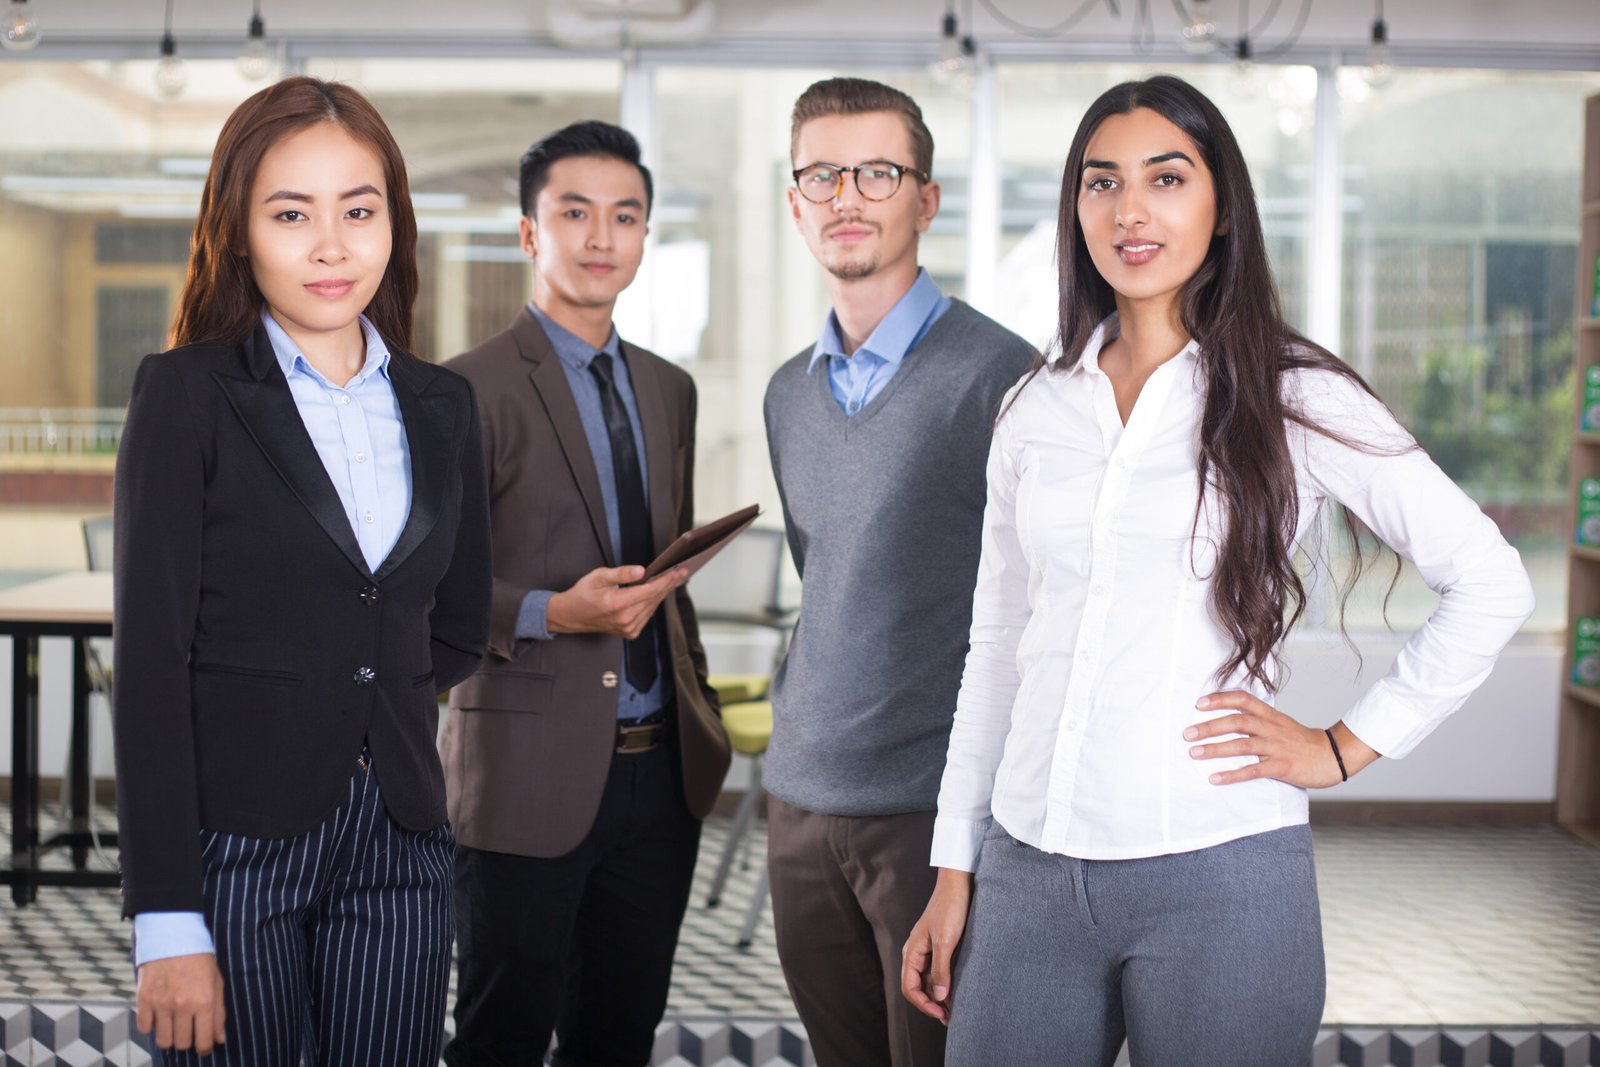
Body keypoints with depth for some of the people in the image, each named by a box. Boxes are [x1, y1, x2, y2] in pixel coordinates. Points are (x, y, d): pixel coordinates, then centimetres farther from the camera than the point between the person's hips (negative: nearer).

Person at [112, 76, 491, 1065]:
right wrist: (166, 920, -14)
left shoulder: (442, 405, 10)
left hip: (400, 838, 4)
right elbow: (151, 657, -9)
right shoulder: (188, 393, -4)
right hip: (235, 836, -4)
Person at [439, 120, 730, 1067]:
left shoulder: (669, 389, 14)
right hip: (532, 774, -6)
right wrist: (552, 613, -25)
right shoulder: (475, 388, -8)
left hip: (660, 770, 6)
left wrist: (700, 711, 15)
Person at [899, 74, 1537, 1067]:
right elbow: (997, 648, 12)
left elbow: (1492, 584, -2)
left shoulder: (1296, 398, -3)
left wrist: (1347, 746, -4)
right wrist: (955, 872, 10)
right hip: (1030, 871, 4)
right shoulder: (1037, 408, 9)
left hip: (1217, 873, -3)